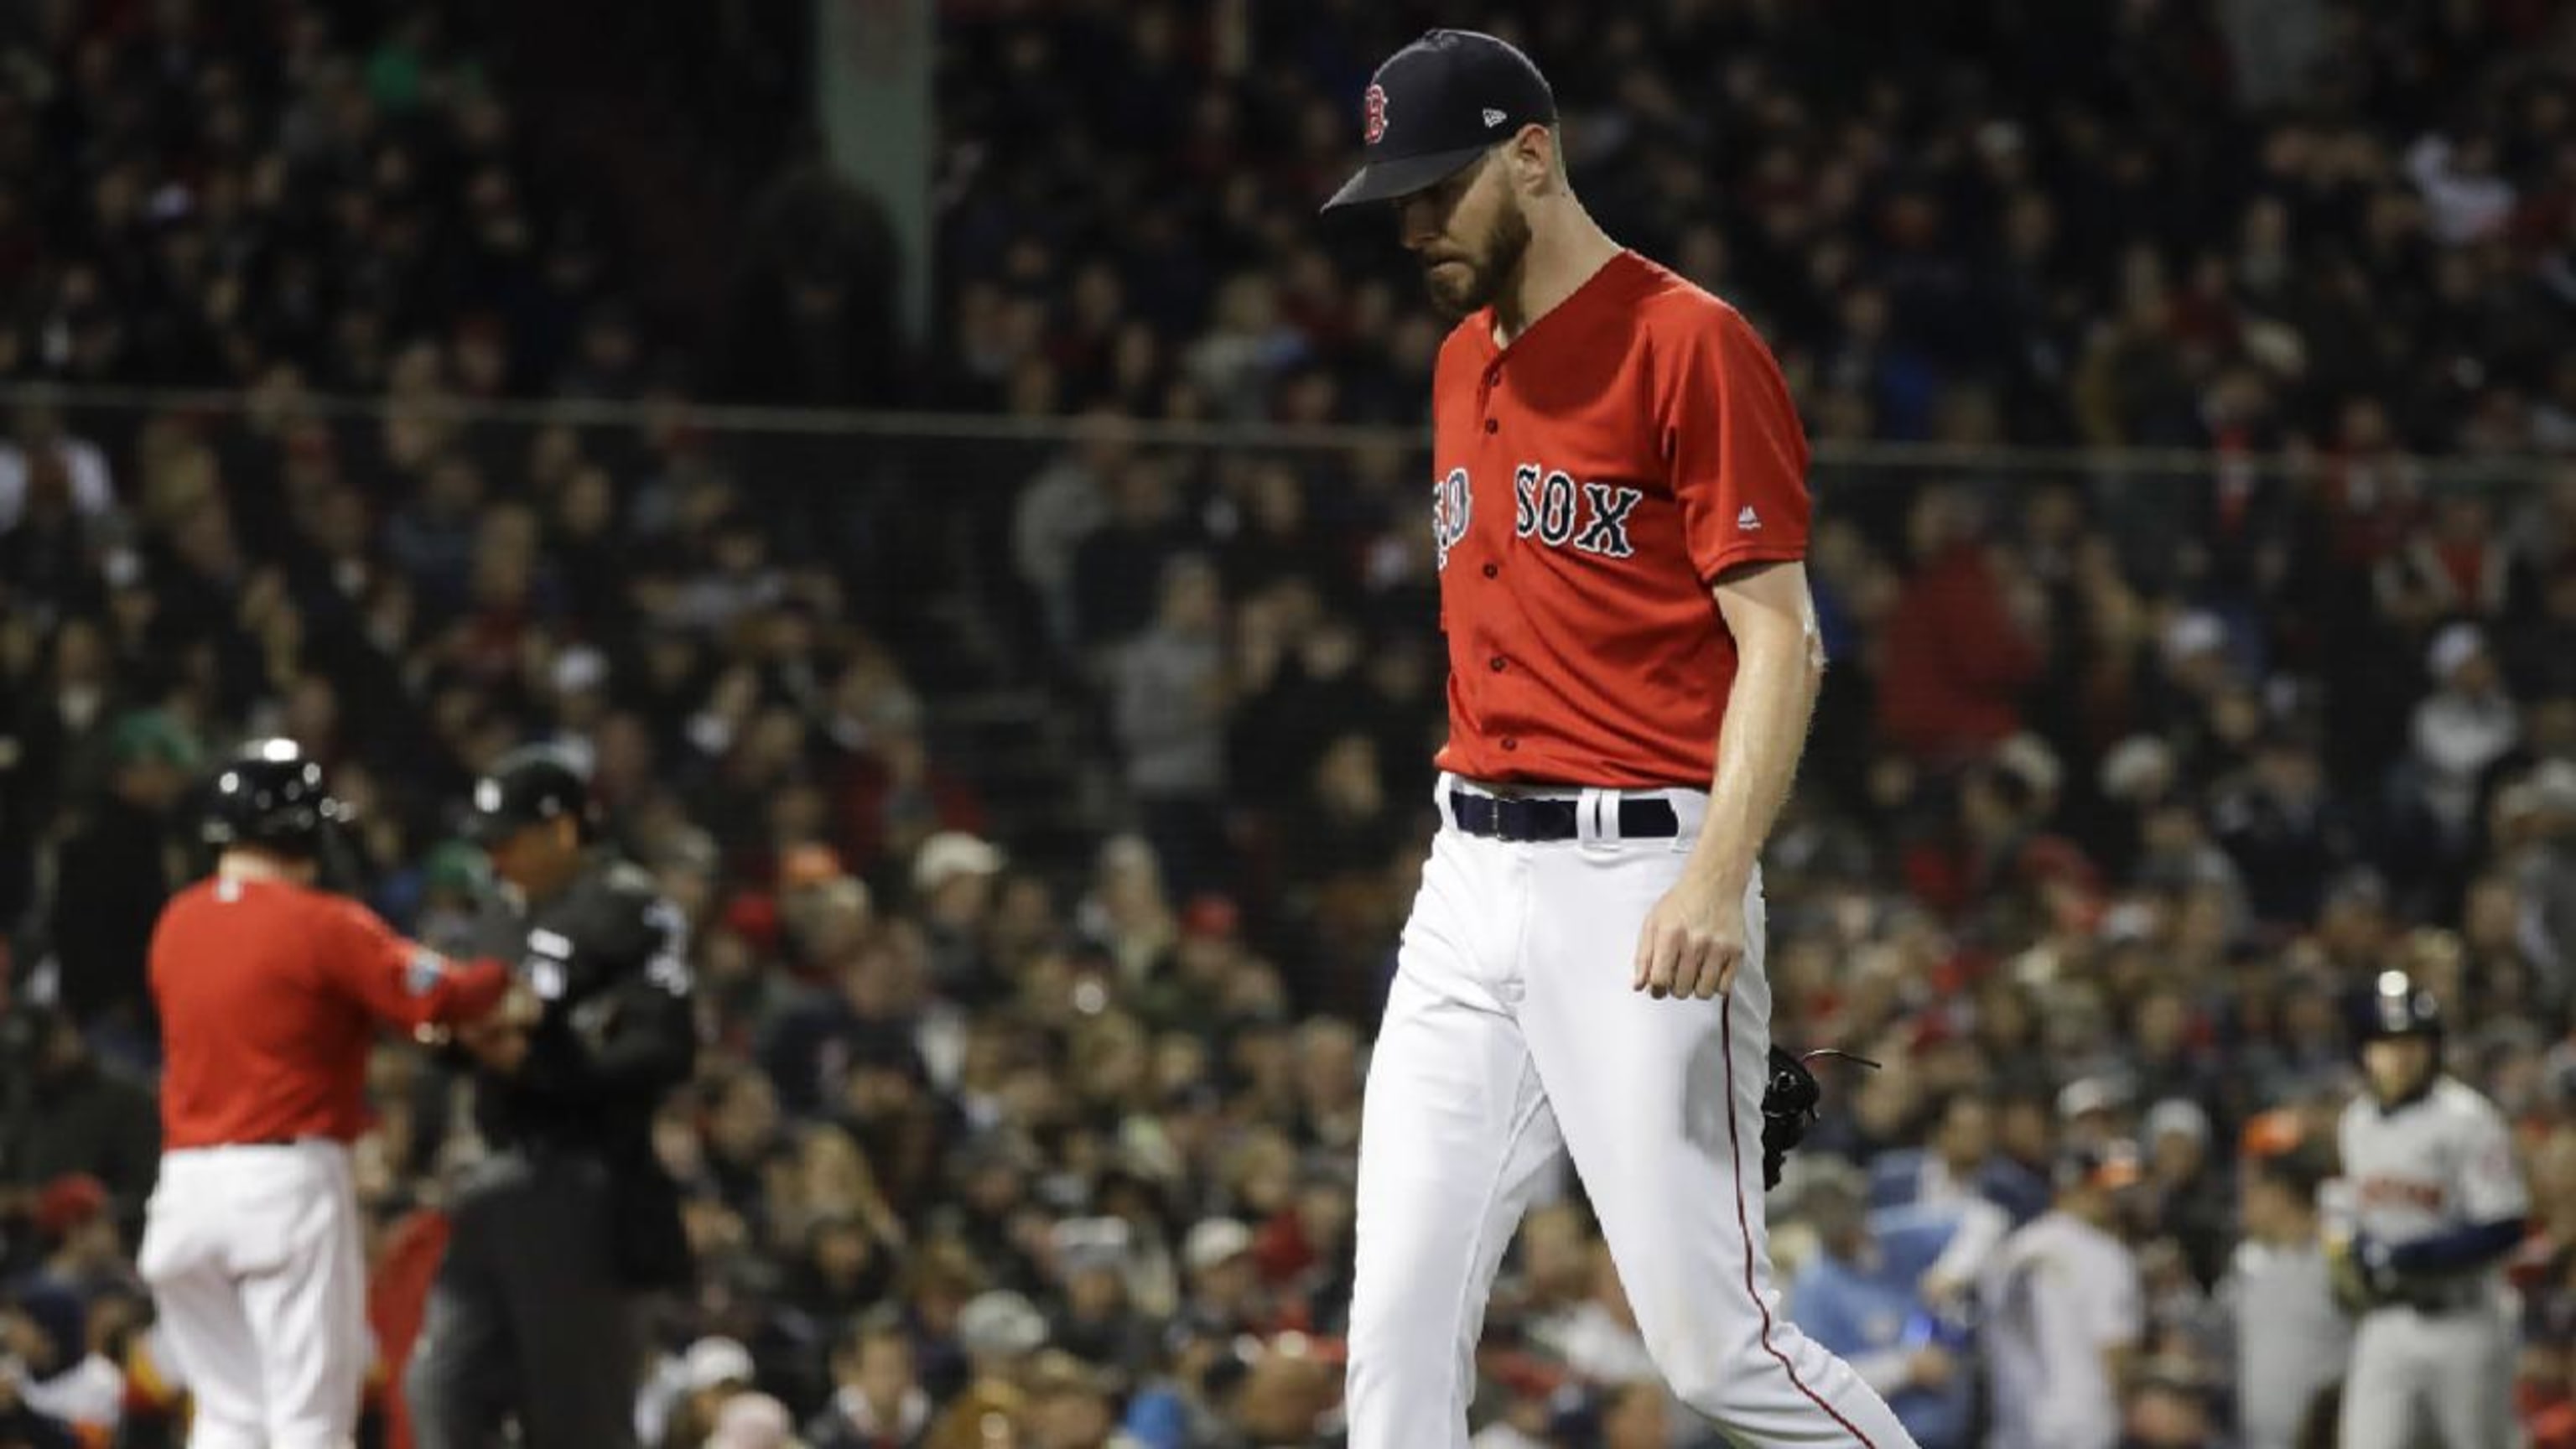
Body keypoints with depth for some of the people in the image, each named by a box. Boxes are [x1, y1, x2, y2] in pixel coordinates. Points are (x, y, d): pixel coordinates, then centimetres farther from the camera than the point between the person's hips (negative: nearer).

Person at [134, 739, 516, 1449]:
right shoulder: (321, 924, -9)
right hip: (290, 1179, -6)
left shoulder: (177, 922, 10)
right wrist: (497, 984, 3)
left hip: (187, 1181, 6)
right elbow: (437, 996, -18)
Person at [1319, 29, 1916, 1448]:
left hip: (1639, 872, -8)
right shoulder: (1464, 365, 17)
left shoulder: (1692, 344, -8)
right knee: (1399, 1329, 0)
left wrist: (1717, 878, -25)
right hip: (1472, 878, 8)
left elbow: (1780, 639, -13)